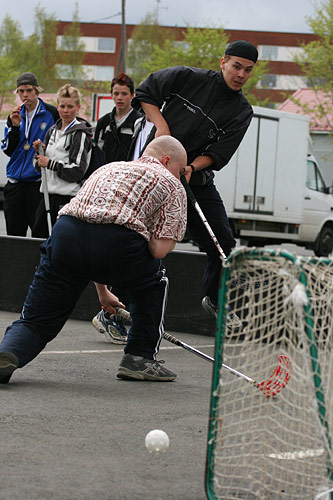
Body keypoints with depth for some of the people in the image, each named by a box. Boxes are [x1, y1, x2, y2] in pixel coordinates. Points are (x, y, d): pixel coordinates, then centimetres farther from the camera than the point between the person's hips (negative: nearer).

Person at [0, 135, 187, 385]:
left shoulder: (108, 168, 38)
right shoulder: (172, 185, 20)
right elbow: (159, 249, 6)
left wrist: (102, 291, 51)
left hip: (65, 230, 4)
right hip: (116, 240, -4)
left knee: (35, 321, 14)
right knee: (153, 280, 30)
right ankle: (139, 358, 28)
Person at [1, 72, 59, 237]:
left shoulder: (52, 113, -3)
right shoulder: (16, 115, 12)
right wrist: (15, 126, -5)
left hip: (39, 183, -5)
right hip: (15, 183, 5)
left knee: (39, 234, -6)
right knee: (14, 234, 7)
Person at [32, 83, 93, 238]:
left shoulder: (80, 134, -8)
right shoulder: (52, 131, 16)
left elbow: (77, 171, -15)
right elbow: (40, 165, 23)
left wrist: (50, 163, -14)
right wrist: (39, 151, 2)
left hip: (67, 197, -8)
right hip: (48, 194, 8)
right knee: (38, 236, 7)